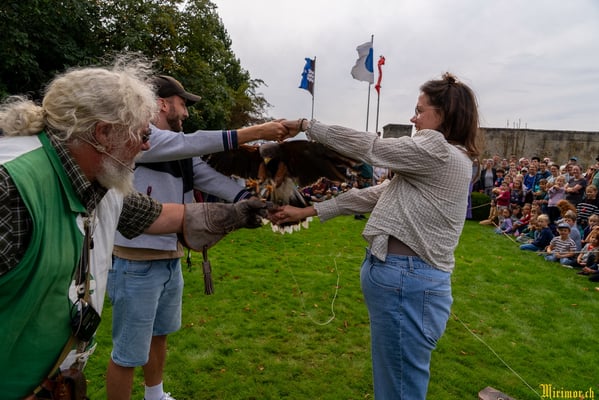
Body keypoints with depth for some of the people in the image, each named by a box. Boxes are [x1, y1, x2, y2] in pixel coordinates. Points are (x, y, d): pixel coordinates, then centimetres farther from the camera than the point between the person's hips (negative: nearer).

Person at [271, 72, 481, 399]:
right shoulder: (438, 161, 17)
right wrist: (308, 211, 11)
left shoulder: (438, 151, -13)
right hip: (400, 276, 10)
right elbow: (376, 195, 13)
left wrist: (307, 126, 2)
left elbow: (367, 147, -11)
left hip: (405, 281, -10)